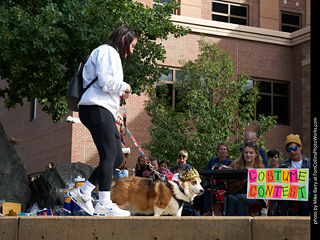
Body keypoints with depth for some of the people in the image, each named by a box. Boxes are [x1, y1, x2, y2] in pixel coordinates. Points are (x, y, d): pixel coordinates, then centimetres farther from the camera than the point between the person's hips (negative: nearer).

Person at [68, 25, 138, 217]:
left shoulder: (114, 56, 31)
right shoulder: (108, 51, -2)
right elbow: (105, 82, -16)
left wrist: (115, 113, 18)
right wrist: (125, 87, 2)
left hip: (105, 111, 11)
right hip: (96, 108, -11)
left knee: (118, 157, 4)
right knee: (109, 155, -16)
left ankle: (83, 193, 6)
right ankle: (104, 204, -18)